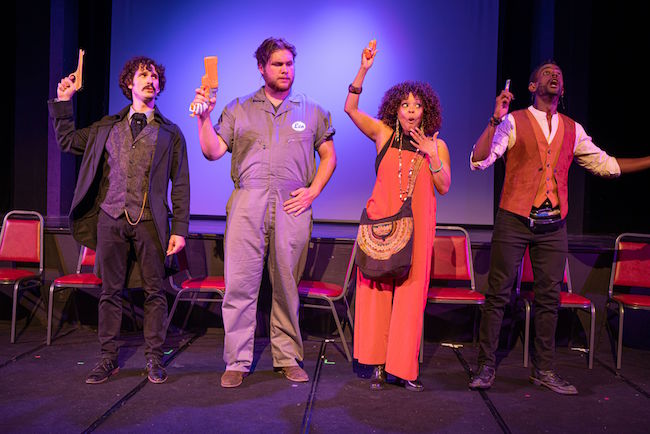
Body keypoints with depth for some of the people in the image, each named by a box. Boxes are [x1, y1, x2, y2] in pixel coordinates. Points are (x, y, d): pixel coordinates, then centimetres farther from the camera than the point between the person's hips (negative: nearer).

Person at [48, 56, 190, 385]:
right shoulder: (107, 126, 15)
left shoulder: (170, 133, 8)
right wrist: (63, 102, 15)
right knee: (110, 291, 7)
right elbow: (67, 142, 22)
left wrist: (180, 229, -3)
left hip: (149, 221, -2)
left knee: (154, 291, 1)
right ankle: (108, 359, 18)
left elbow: (180, 185, 4)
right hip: (111, 216, 2)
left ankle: (154, 359, 14)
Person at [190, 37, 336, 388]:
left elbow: (329, 155, 15)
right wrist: (204, 117, -8)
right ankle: (237, 362, 8)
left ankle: (288, 358, 18)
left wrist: (313, 191, 1)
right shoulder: (238, 109, 13)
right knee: (239, 284, -3)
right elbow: (213, 151, 6)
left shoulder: (311, 111, 14)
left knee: (287, 286, 5)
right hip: (247, 204, 0)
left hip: (292, 206, 1)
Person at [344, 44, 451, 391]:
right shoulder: (384, 134, 6)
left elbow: (444, 188, 5)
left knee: (410, 293, 1)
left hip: (417, 226, 1)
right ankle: (378, 364, 11)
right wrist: (364, 70, -11)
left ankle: (404, 367, 11)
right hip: (381, 221, -1)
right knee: (377, 290, 0)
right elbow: (350, 108, -3)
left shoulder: (436, 145, 9)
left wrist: (431, 155, -7)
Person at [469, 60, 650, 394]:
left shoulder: (572, 130, 14)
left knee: (549, 297, 8)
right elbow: (479, 161, -10)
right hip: (514, 220, -4)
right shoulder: (513, 122, 1)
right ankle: (486, 366, 9)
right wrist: (495, 120, -22)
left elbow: (604, 164, 22)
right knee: (497, 293, -1)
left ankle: (544, 370, 21)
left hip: (553, 225, 4)